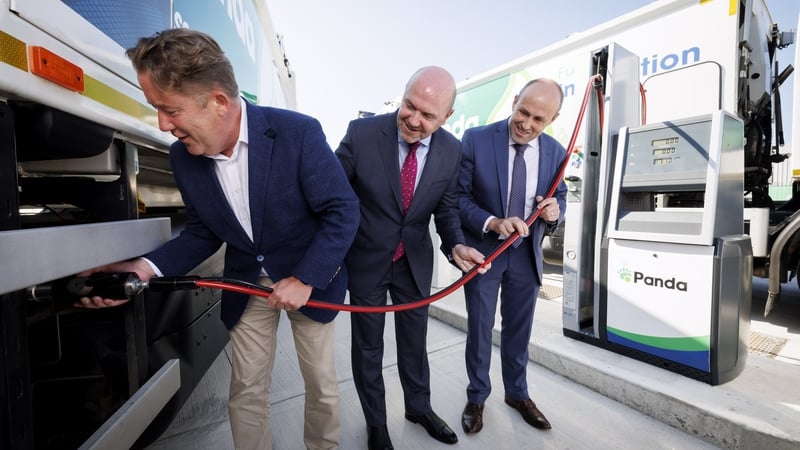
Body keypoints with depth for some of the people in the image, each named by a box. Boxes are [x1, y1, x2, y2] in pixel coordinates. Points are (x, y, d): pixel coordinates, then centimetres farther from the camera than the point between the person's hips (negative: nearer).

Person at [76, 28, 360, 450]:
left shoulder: (299, 132, -24)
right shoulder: (184, 156, -7)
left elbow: (343, 211, -21)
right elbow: (202, 232, 3)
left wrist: (304, 279, -22)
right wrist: (146, 267, -13)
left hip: (309, 277, -3)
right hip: (247, 283, 4)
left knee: (322, 385, 13)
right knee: (245, 391, 14)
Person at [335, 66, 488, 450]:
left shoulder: (451, 150, -9)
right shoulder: (362, 132, -19)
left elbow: (446, 208, 0)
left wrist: (456, 246, -18)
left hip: (415, 262, 3)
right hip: (366, 260, -2)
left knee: (414, 340, 22)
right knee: (368, 347, 16)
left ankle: (419, 407, 50)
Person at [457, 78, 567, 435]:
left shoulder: (555, 152, -2)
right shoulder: (476, 139, -13)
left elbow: (559, 197, 8)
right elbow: (459, 195, -12)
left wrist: (554, 210, -16)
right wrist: (493, 223, -27)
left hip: (526, 253, 3)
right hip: (482, 249, -3)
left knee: (519, 329, 18)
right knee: (480, 330, 12)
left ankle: (517, 394, 43)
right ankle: (476, 397, 36)